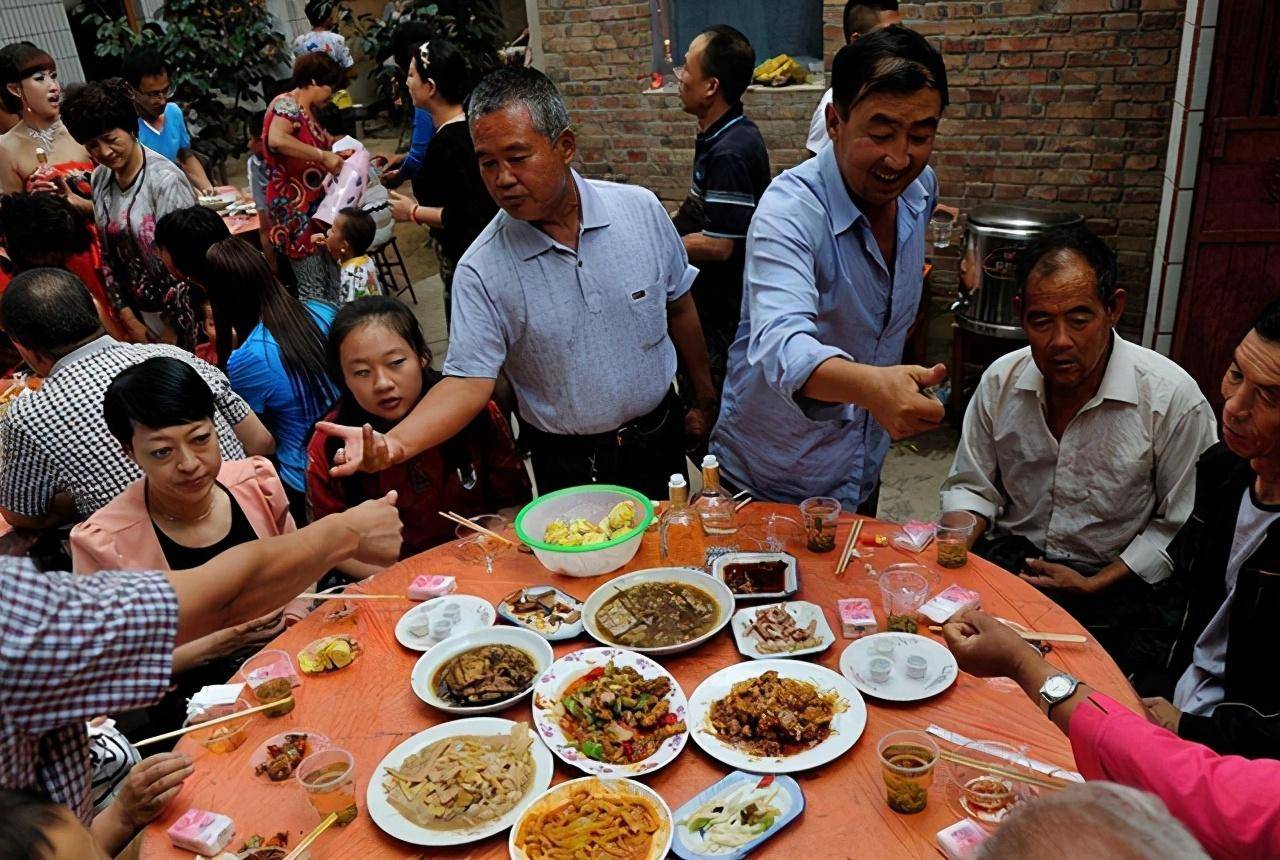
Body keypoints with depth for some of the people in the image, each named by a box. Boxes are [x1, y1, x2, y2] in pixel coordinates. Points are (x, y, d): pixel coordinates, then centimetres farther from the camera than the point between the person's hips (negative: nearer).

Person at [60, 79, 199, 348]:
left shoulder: (165, 179, -18)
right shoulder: (100, 179, 3)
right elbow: (108, 256, 6)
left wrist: (173, 330, -13)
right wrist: (128, 319, 2)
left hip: (180, 312, -6)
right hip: (139, 313, 6)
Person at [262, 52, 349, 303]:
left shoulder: (308, 111, 13)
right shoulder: (286, 104, -15)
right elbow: (276, 140, -33)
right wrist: (323, 155, -30)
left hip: (315, 205, 9)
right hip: (295, 210, -9)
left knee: (332, 280, 12)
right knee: (314, 289, -4)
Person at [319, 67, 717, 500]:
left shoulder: (641, 209, -9)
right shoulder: (482, 271, -17)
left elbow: (679, 308, 2)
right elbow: (469, 380, -19)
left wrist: (705, 398, 10)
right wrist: (394, 443, -36)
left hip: (662, 440, 3)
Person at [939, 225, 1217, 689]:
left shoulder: (1174, 398, -12)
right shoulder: (1001, 380, -1)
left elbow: (1181, 529, -5)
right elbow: (971, 486, 9)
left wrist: (1092, 585, -13)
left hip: (1119, 579, -3)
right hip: (1011, 560, 3)